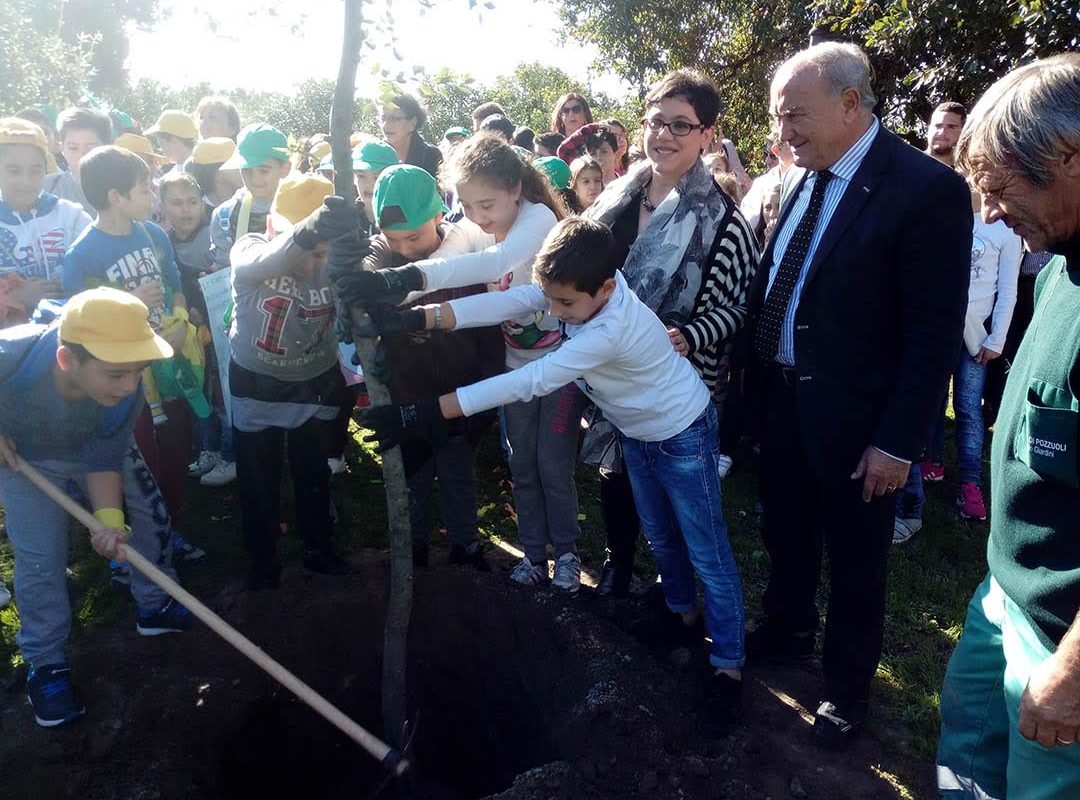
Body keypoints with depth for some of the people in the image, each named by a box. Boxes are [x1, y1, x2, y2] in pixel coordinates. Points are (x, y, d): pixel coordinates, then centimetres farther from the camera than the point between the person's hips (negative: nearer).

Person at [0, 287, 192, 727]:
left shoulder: (125, 389, -36)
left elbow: (105, 458, -24)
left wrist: (109, 516, -36)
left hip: (101, 449, 3)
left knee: (147, 513, 7)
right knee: (39, 558, -4)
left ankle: (155, 606, 31)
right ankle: (46, 664, 15)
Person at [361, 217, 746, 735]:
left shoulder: (610, 331, -40)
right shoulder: (584, 285, -18)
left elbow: (528, 383, -43)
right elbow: (506, 302, -26)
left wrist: (427, 414, -45)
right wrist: (420, 317, -40)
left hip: (682, 436, -8)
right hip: (636, 433, 8)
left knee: (707, 555, 3)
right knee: (660, 538, 23)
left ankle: (728, 668, 17)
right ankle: (682, 611, 46)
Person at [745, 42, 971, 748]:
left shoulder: (928, 189, -17)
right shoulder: (802, 180, 3)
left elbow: (936, 334, -17)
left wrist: (899, 442, -17)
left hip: (853, 420, -6)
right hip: (782, 398, 6)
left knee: (854, 560, 13)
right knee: (786, 533, 23)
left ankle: (848, 687, 36)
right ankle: (789, 631, 49)